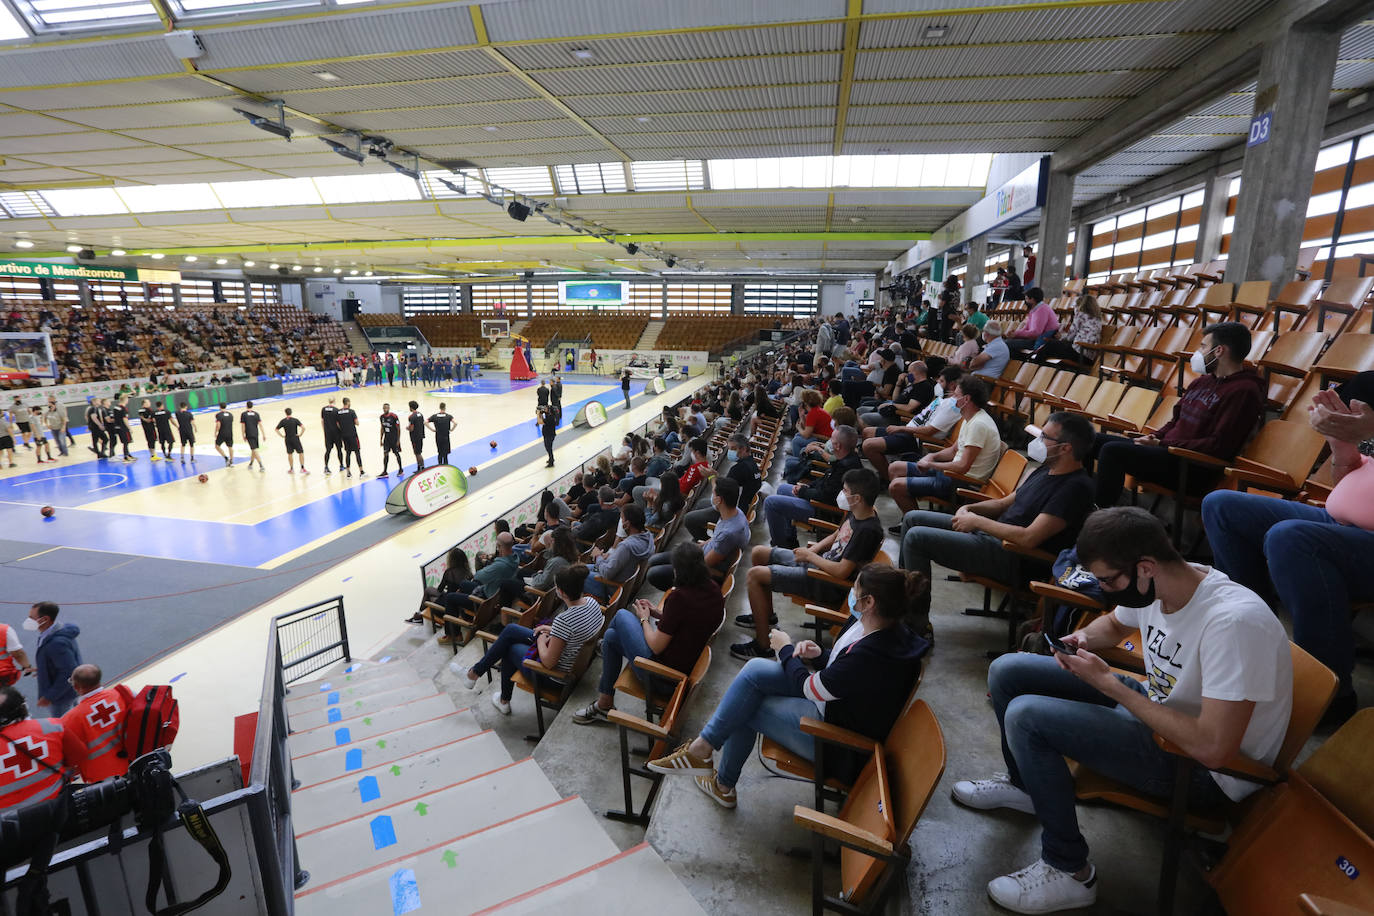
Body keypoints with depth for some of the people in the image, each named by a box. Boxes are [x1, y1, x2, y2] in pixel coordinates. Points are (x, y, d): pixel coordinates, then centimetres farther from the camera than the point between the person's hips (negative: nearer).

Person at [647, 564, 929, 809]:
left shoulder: (872, 655, -35)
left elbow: (809, 688, -21)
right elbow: (841, 662, 13)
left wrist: (786, 649, -5)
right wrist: (817, 654, -9)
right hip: (832, 700, 9)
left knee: (745, 707, -7)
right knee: (755, 669, -7)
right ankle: (703, 747, 3)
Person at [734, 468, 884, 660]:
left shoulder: (868, 530, -27)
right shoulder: (855, 512, 2)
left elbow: (841, 572, -29)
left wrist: (809, 556, -15)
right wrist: (811, 550, 3)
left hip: (829, 586, -10)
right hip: (821, 562, 10)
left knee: (754, 575, -17)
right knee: (758, 553, 14)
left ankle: (762, 646, -6)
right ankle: (766, 615, 28)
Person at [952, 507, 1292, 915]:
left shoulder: (1234, 621, -32)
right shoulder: (1154, 586, -9)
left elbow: (1212, 749, -32)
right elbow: (1113, 624, 16)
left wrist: (1108, 682, -26)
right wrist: (1082, 638, -7)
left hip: (1201, 770, -8)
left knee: (1025, 716, -24)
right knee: (1007, 670, 2)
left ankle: (1070, 873, -2)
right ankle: (1024, 783, 29)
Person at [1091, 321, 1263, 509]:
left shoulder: (1244, 391, -11)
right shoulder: (1204, 381, 18)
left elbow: (1218, 446, -18)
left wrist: (1163, 444, -14)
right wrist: (1155, 438, 5)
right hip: (1168, 447, 9)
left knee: (1112, 450, -29)